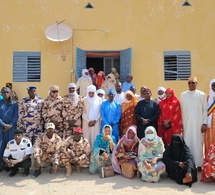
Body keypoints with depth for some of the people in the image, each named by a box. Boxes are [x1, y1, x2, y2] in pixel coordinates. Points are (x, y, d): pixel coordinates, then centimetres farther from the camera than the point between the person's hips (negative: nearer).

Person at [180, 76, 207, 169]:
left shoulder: (202, 95, -1)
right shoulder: (183, 95, 4)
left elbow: (205, 110, 0)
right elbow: (181, 110, 5)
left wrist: (204, 123, -4)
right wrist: (181, 123, 3)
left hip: (198, 123, -1)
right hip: (186, 123, 2)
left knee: (198, 143, 1)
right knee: (187, 142, 4)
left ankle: (199, 163, 10)